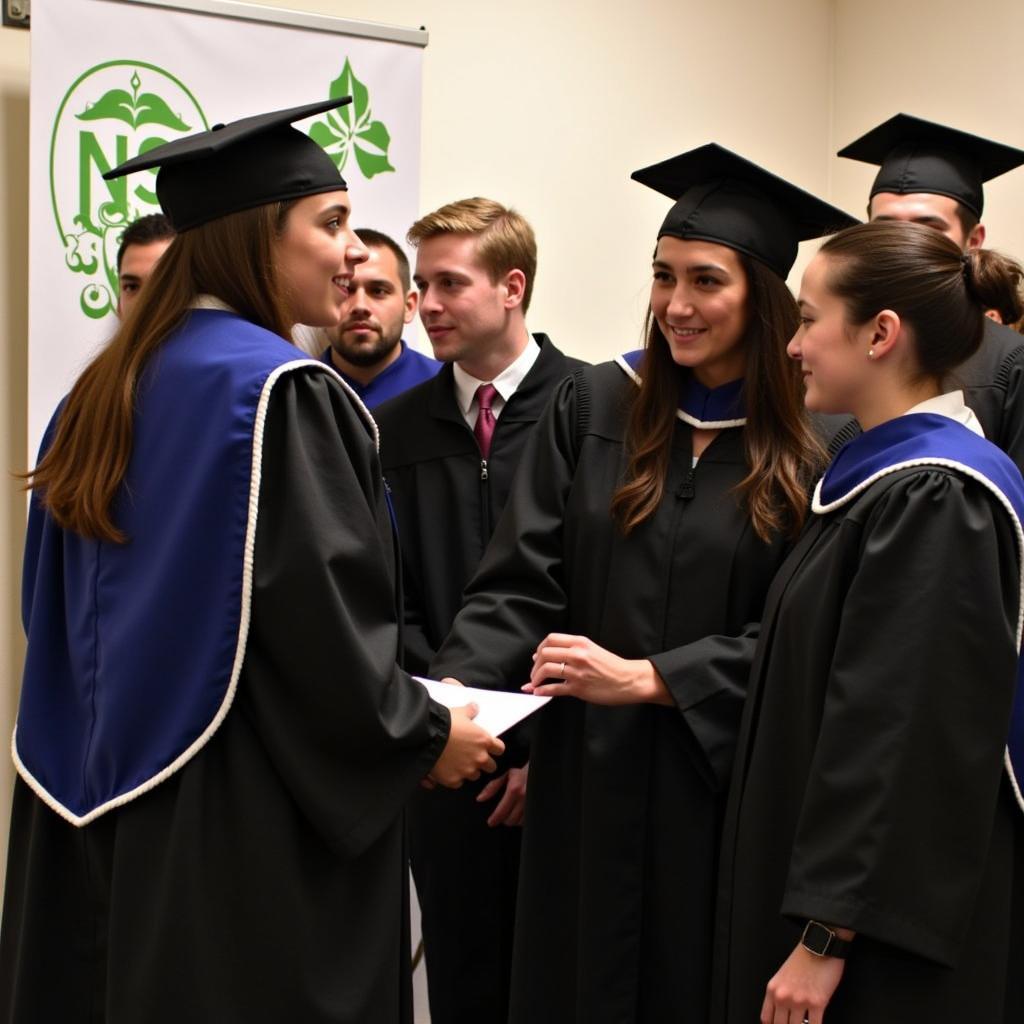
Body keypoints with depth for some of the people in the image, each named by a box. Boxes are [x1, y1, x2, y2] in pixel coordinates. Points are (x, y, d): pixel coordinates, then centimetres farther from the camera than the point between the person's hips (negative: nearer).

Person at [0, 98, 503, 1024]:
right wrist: (425, 736, -6)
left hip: (113, 788, 9)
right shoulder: (277, 389, -17)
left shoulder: (112, 386, 9)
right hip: (251, 819, -8)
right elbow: (321, 619, -21)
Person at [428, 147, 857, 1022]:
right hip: (587, 785, 2)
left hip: (721, 794, -2)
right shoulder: (594, 408, 1)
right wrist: (453, 688, -19)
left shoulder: (811, 447, -5)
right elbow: (521, 582, -3)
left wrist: (647, 678, -16)